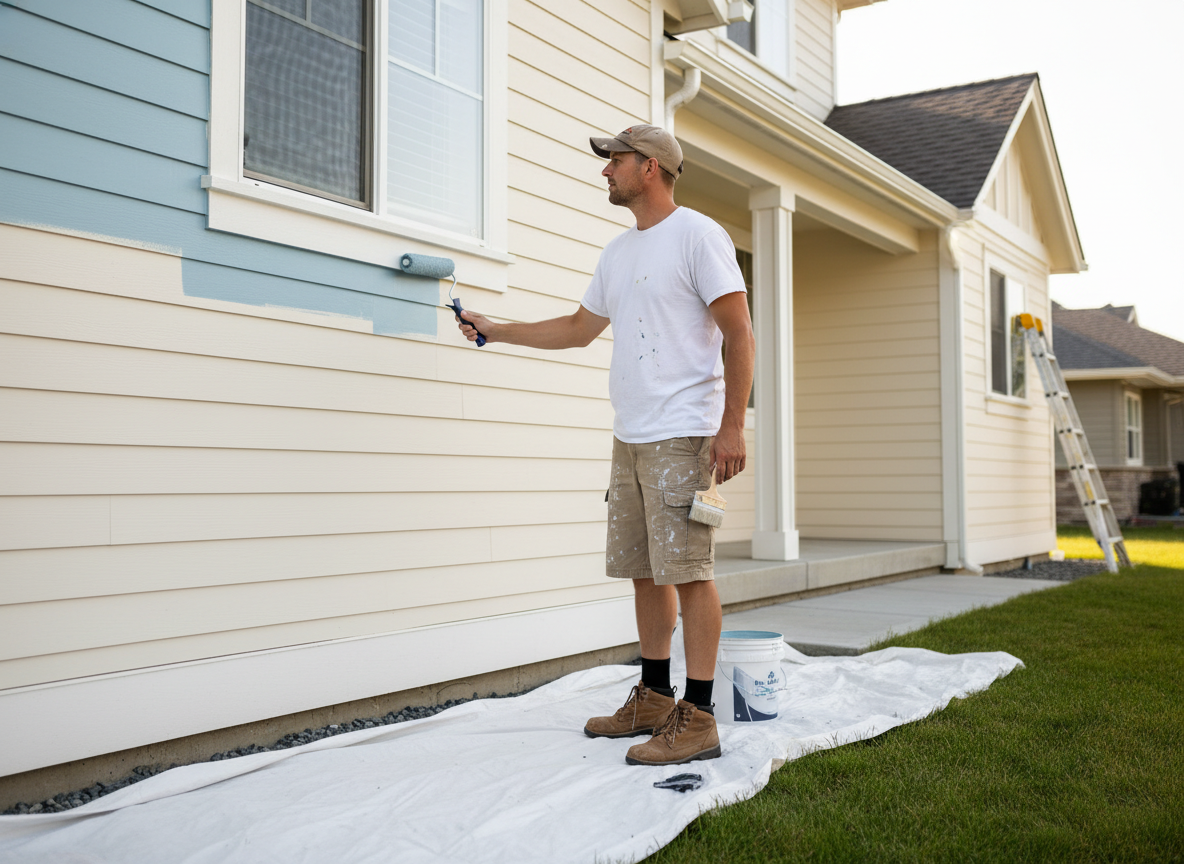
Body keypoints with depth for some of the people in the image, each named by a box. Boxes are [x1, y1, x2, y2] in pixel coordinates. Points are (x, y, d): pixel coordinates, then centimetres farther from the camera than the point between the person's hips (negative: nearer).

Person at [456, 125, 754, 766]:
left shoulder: (698, 235, -5)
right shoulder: (617, 253, 20)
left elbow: (739, 334, -10)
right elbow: (578, 328, 31)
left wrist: (731, 426, -17)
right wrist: (496, 331, 30)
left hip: (681, 436, -8)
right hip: (628, 436, 8)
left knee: (686, 569, -8)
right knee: (644, 570, 11)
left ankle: (696, 717, -3)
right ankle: (653, 700, 22)